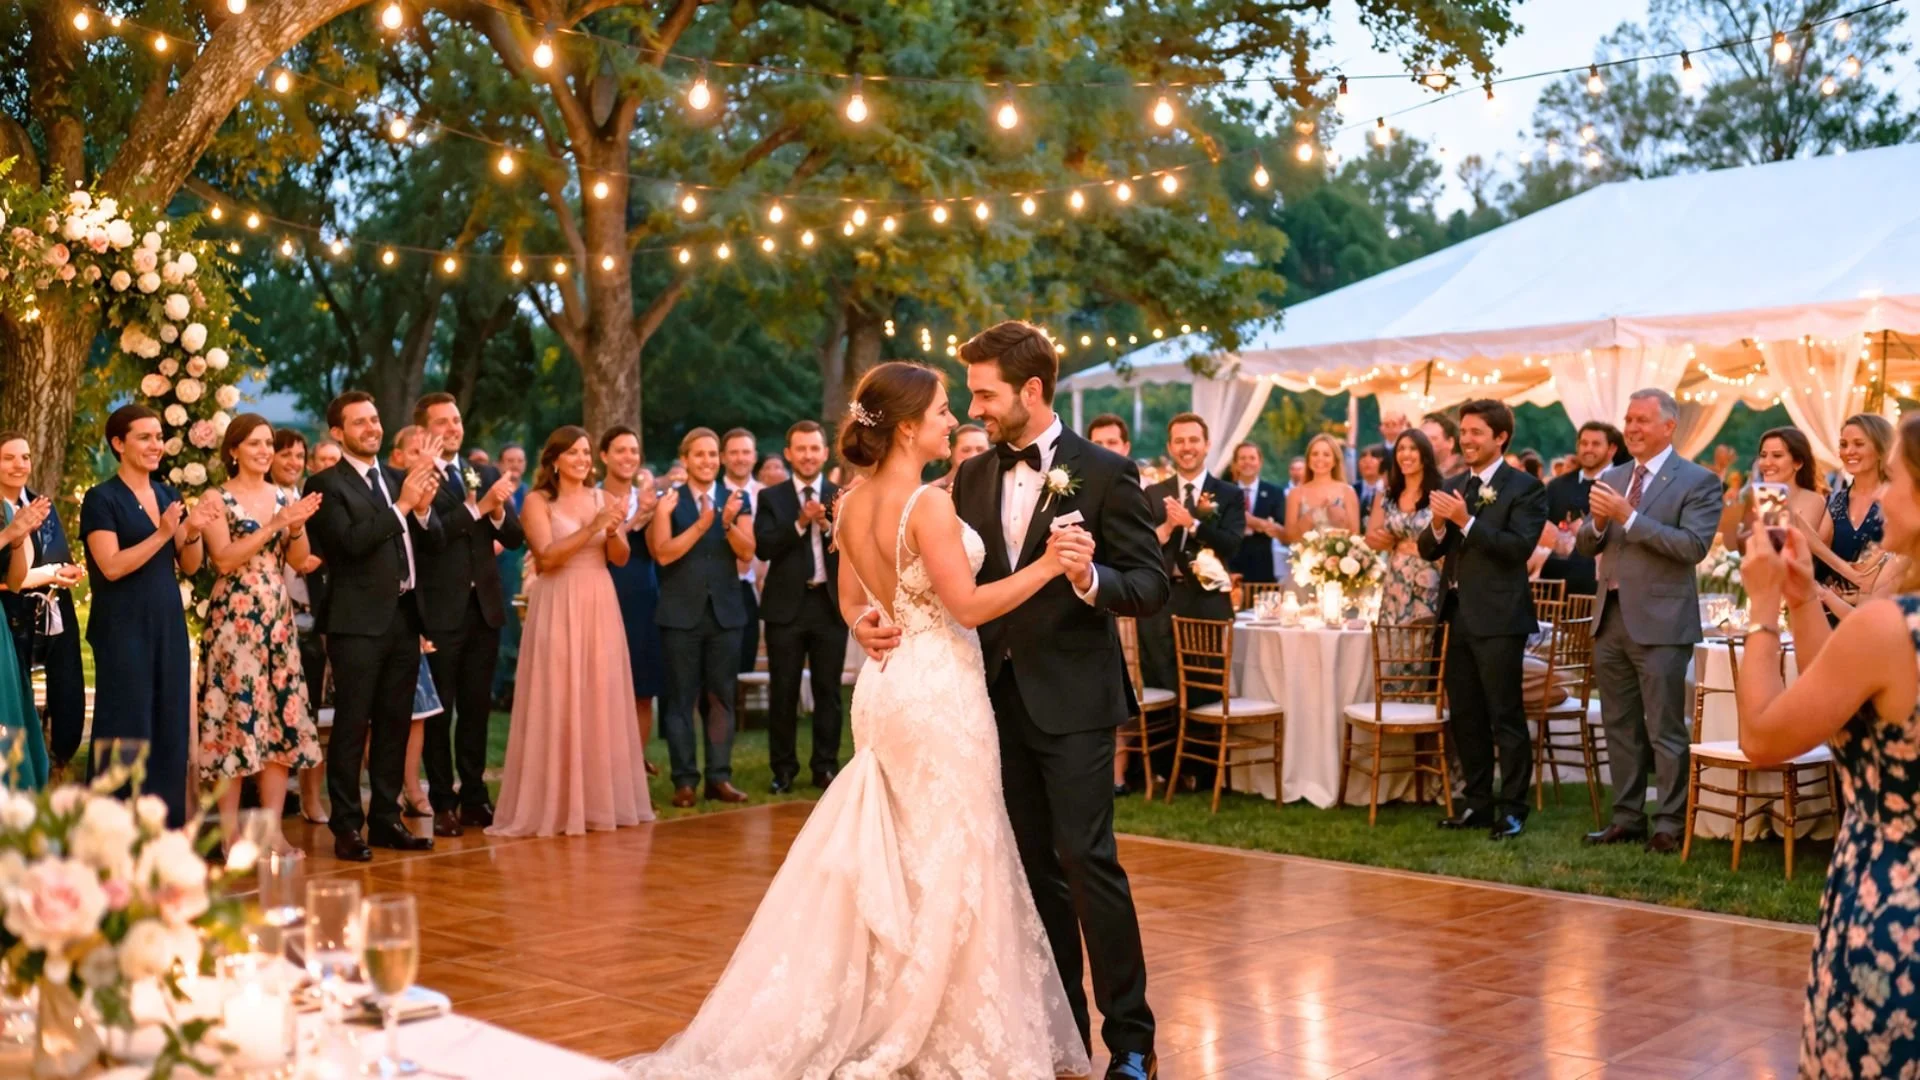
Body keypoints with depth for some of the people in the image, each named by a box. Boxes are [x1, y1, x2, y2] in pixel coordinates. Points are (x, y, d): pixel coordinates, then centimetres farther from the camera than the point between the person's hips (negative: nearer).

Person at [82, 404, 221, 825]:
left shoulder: (168, 495, 13)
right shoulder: (102, 498, -6)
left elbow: (190, 566, 11)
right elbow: (111, 566, -16)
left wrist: (193, 531, -7)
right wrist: (161, 535, -22)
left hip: (168, 624, 6)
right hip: (123, 628, -6)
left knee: (170, 728, 7)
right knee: (127, 731, -4)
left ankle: (166, 831, 14)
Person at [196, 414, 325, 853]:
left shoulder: (283, 497, 12)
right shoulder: (217, 499, -2)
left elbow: (298, 558, 7)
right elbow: (224, 559, -13)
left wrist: (299, 524, -12)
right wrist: (275, 524, -18)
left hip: (277, 620, 5)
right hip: (233, 621, -5)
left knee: (282, 718, 2)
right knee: (235, 715, -5)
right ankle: (230, 831, 3)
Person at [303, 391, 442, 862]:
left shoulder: (398, 478, 14)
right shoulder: (326, 484, -5)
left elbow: (432, 542, 10)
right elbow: (352, 542, -18)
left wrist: (423, 507, -9)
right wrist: (401, 505, -20)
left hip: (403, 616, 6)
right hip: (358, 622, -6)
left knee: (395, 725, 11)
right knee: (352, 727, -2)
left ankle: (386, 819, 20)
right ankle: (346, 827, 4)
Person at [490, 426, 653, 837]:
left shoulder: (602, 498, 10)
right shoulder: (538, 501, -2)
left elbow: (620, 557, 5)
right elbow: (548, 557, -14)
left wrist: (613, 531, -15)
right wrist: (593, 527, -21)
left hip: (600, 607, 4)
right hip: (558, 609, -4)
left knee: (601, 699, 6)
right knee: (557, 702, -3)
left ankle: (600, 799, 14)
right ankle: (554, 803, 3)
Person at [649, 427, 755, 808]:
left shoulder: (736, 500, 5)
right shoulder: (669, 501, -2)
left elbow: (747, 551, -5)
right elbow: (663, 553, -13)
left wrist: (727, 522, -23)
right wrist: (702, 524, -23)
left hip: (725, 611, 2)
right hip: (681, 612, -2)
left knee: (722, 697, 7)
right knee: (681, 699, 3)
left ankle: (719, 777, 14)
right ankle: (684, 780, 8)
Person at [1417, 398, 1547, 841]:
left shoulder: (1524, 487, -6)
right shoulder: (1452, 486, 13)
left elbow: (1520, 546, -18)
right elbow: (1428, 550, 11)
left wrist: (1466, 521, -21)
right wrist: (1439, 525, -10)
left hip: (1498, 617, -7)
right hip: (1458, 615, 7)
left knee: (1506, 716, -2)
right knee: (1464, 717, 12)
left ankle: (1512, 809, 4)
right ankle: (1478, 803, 22)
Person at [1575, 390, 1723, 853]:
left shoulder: (1697, 481, -7)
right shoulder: (1611, 478, 12)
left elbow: (1694, 546, -19)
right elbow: (1585, 545, 11)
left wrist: (1629, 517, -21)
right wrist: (1598, 522, -11)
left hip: (1660, 621, -6)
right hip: (1611, 617, 7)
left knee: (1665, 731, -1)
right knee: (1619, 726, 13)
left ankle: (1671, 825, 6)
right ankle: (1627, 817, 22)